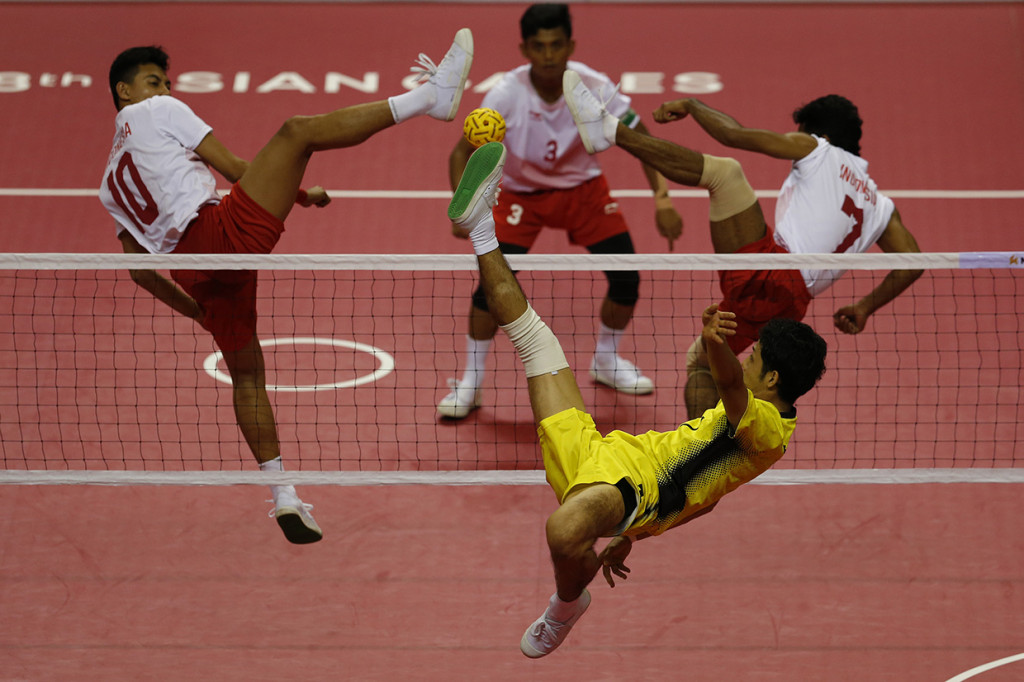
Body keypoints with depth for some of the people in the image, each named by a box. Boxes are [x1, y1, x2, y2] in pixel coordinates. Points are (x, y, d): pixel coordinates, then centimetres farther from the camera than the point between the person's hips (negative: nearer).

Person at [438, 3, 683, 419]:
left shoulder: (595, 88, -25)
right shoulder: (505, 95, -28)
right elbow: (462, 153, -21)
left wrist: (663, 201, -25)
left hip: (583, 188, 2)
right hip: (521, 193, -2)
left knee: (626, 278, -7)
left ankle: (606, 361, 23)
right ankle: (471, 383, -1)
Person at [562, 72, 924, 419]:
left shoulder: (819, 151, 10)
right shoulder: (879, 205, 27)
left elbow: (734, 134, 2)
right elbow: (911, 263, 21)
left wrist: (691, 105, 17)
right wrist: (865, 308, 30)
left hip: (769, 268, -7)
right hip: (792, 300, 7)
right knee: (701, 360, 25)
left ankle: (607, 129, -20)